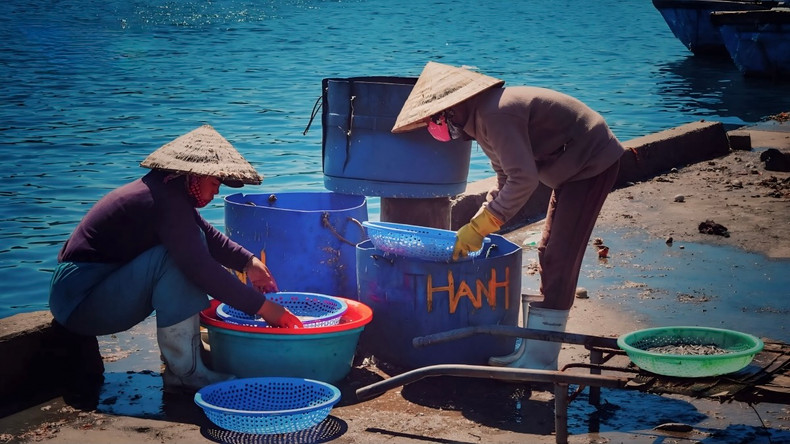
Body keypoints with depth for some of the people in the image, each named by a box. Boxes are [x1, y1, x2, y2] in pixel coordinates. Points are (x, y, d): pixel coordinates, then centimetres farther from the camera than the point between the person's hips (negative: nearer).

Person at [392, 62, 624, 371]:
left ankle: (539, 360, -6)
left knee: (559, 260, -11)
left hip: (592, 165, -11)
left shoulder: (496, 115, -26)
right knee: (548, 256, 13)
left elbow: (524, 180, -30)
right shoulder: (481, 117, 7)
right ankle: (535, 349, 20)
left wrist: (479, 227, -25)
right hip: (573, 168, 11)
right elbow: (506, 180, 14)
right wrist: (478, 226, 3)